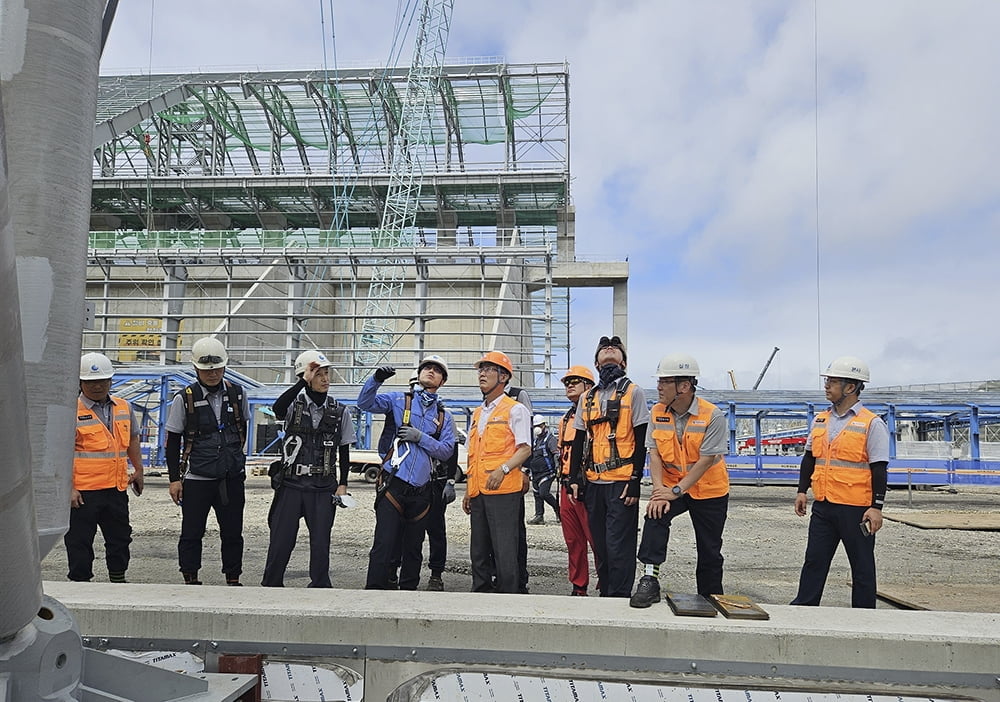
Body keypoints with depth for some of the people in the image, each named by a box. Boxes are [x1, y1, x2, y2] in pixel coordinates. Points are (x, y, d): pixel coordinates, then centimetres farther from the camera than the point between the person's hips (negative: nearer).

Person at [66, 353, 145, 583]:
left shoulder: (124, 407, 8)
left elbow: (132, 439, 20)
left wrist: (138, 469, 15)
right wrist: (69, 488, -14)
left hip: (117, 488, 5)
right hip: (82, 491, -5)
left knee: (120, 538, 16)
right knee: (79, 542, 5)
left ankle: (118, 580, 30)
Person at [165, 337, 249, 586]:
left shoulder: (237, 393, 2)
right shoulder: (184, 398, -5)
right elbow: (172, 441, -1)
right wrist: (174, 479, -2)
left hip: (232, 477, 2)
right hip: (196, 478, -2)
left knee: (233, 532, 8)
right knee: (192, 533, 7)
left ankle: (233, 579, 21)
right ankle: (191, 580, 21)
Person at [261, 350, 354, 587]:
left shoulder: (340, 412, 5)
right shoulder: (295, 404, -1)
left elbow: (344, 452, 10)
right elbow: (277, 409, -26)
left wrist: (342, 484, 3)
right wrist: (303, 382, -28)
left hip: (323, 488, 1)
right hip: (291, 485, -1)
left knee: (321, 541, 3)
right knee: (281, 539, 3)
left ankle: (320, 587, 16)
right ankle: (271, 585, 18)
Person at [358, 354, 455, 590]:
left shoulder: (443, 416, 13)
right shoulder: (400, 401, 8)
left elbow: (446, 451, 1)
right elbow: (365, 403, -3)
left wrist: (420, 437, -11)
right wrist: (376, 379, -17)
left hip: (421, 491, 3)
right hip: (393, 485, -3)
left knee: (414, 548, 13)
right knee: (384, 544, -8)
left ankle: (408, 590, 26)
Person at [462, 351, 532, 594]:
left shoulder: (515, 409, 0)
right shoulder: (477, 413, 21)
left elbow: (525, 449, -8)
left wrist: (503, 469, -24)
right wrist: (468, 490, 20)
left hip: (504, 491, -7)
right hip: (478, 492, 7)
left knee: (504, 550, -7)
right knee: (479, 551, 10)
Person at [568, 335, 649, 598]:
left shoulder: (632, 392, 2)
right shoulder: (587, 398, 15)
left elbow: (641, 441, -4)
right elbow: (578, 442, 15)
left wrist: (635, 481, -11)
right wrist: (574, 478, 8)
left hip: (621, 483, -5)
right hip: (593, 483, 5)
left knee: (619, 546, -4)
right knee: (600, 545, 11)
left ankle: (620, 598, 5)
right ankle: (605, 595, 22)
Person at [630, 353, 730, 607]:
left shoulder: (712, 415, -19)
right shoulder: (658, 412, -6)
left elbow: (705, 460, -21)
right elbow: (654, 454, -8)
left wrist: (676, 491, -26)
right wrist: (659, 490, -22)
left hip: (709, 491, -2)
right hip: (671, 486, 2)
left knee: (709, 551, 8)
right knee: (655, 514, -27)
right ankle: (649, 581, -24)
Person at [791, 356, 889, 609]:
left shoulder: (872, 424, -8)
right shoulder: (820, 420, 9)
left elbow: (879, 469, -10)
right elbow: (809, 458, 16)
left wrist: (876, 507, -14)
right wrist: (802, 491, 11)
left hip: (856, 509, -5)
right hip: (823, 505, 6)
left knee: (862, 565, 9)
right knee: (814, 560, 10)